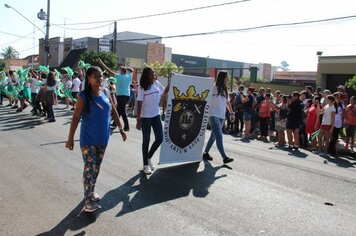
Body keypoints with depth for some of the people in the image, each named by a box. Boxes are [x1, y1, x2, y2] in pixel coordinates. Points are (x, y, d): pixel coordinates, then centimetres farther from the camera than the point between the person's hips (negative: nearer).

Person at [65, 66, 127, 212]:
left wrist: (121, 129, 11)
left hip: (103, 137, 5)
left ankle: (91, 190, 34)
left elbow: (114, 112, 10)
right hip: (88, 138, -5)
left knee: (97, 166, 16)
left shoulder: (105, 93, 2)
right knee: (89, 167, -3)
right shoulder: (84, 96, -13)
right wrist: (70, 138, -14)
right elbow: (76, 117, -13)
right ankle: (88, 200, 6)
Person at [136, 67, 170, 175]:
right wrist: (138, 120, -16)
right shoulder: (142, 87, -13)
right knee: (146, 140, 5)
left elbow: (165, 92, 21)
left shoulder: (157, 83, 3)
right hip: (145, 117, -5)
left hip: (156, 115, 6)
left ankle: (149, 157, 30)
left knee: (159, 138, 7)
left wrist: (169, 82, 7)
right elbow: (139, 104, -14)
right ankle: (145, 165, 18)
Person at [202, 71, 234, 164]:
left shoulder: (225, 90, 14)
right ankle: (224, 157, -16)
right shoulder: (214, 88, -8)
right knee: (219, 136, -14)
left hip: (221, 116, 8)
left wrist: (232, 113, 17)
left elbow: (228, 102, 21)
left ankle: (206, 153, 24)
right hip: (213, 115, -8)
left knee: (214, 135, 12)